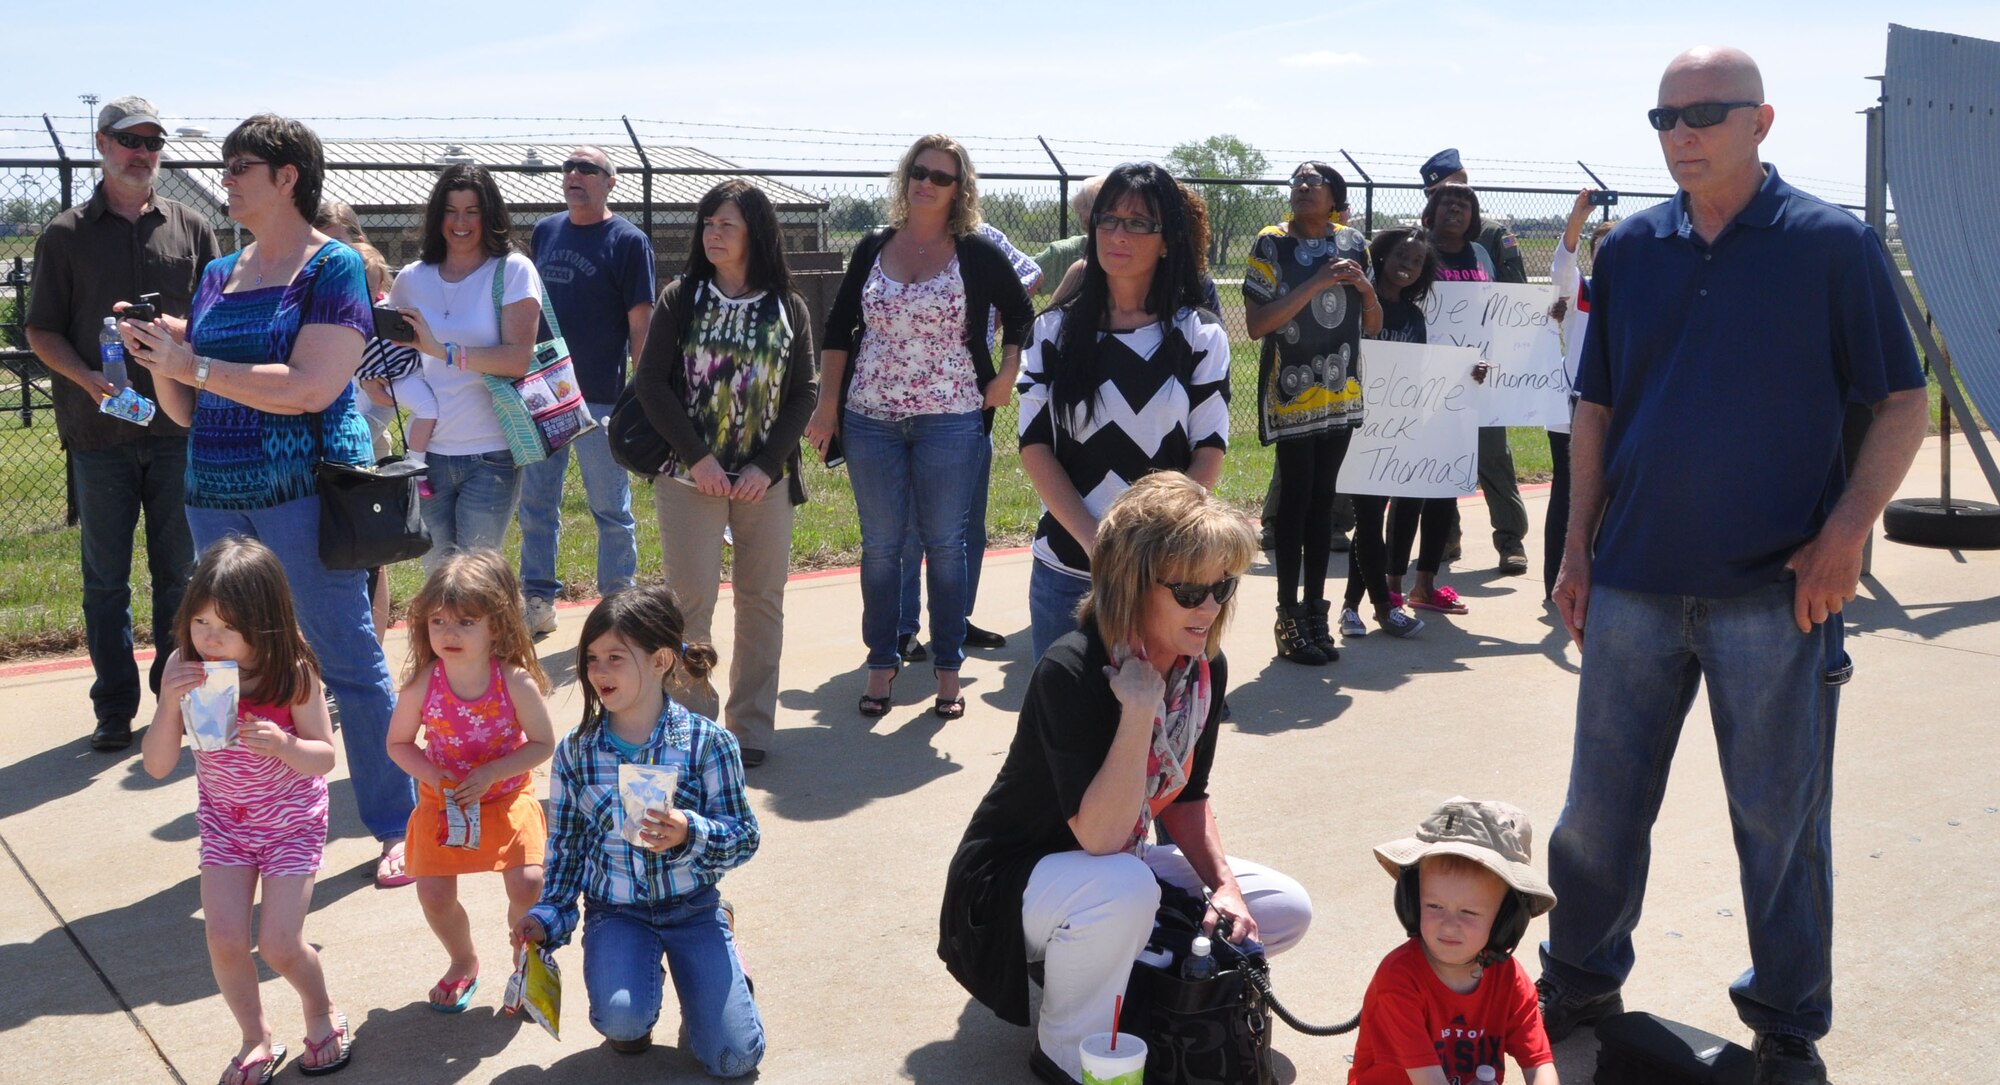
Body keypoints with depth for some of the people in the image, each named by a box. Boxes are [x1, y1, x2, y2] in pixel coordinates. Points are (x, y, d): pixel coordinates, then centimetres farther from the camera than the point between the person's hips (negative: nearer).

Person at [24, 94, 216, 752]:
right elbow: (41, 330, 5)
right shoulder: (66, 235, 5)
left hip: (179, 427, 1)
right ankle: (115, 709, 14)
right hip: (99, 432, -1)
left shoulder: (190, 229, 9)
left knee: (179, 573, 7)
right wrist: (86, 377, -13)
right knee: (105, 579, 5)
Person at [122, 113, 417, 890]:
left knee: (347, 662, -1)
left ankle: (398, 825, 9)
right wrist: (160, 360, -4)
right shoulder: (217, 277, 14)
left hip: (304, 493, -7)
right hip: (216, 498, 7)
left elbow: (311, 388, -18)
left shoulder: (332, 268, -5)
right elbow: (186, 411, 16)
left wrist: (193, 364, -14)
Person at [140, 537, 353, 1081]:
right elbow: (157, 766, -14)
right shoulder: (184, 668, -15)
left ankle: (321, 1009, 26)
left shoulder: (291, 673, -22)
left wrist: (283, 744, -35)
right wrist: (170, 703, -30)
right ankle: (256, 1038, 20)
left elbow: (325, 757, -14)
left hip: (293, 821, -3)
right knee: (225, 940, -6)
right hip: (224, 820, 3)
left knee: (279, 944, -6)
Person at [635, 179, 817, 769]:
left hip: (766, 476, 2)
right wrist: (697, 457, -11)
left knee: (762, 600, 6)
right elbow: (651, 382, -3)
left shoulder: (789, 307, 4)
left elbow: (804, 390, 3)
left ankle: (751, 727, 16)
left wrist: (767, 465, -8)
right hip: (691, 475, -2)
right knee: (692, 599, -4)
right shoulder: (680, 298, 1)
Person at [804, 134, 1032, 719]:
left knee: (945, 544, 3)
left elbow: (1020, 315, 11)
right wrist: (829, 400, 5)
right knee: (880, 546, 7)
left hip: (951, 420, -2)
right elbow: (838, 328, 10)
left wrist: (1005, 379, 2)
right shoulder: (874, 248, 6)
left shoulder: (977, 253, 0)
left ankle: (948, 668, 13)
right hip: (871, 419, 2)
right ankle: (882, 663, 18)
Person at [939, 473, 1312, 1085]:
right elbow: (1100, 840, -35)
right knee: (1124, 888, -39)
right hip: (1009, 884, -7)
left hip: (1116, 869, 7)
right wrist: (1138, 712, -39)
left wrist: (1223, 884, -10)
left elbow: (1185, 799, 5)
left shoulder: (1205, 669, -8)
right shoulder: (1071, 672, -31)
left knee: (1285, 913, -1)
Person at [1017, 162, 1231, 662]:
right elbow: (1035, 446, -1)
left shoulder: (1200, 336, 2)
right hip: (1065, 567, 1)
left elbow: (1208, 455, -2)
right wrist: (1094, 542, -13)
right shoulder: (1054, 331, 6)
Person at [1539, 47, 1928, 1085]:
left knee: (1782, 818, 7)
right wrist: (1578, 547, 7)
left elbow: (1902, 403, -2)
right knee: (1600, 804, 12)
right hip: (1633, 583, 3)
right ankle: (1579, 982, 31)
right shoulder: (1629, 250, 7)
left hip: (1776, 589, -3)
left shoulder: (1834, 245, -3)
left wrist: (1846, 535, -13)